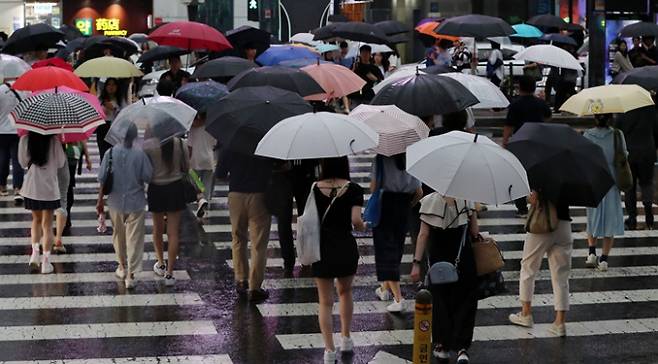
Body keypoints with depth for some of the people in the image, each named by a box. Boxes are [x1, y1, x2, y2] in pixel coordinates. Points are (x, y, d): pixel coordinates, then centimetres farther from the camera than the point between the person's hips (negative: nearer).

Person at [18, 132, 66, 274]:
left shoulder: (24, 140, -7)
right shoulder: (54, 141, -15)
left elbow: (23, 162, 3)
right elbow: (60, 163, -5)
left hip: (31, 188, 2)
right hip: (49, 189, -2)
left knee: (36, 219, 24)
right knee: (47, 225, 7)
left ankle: (35, 252, 11)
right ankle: (46, 262, 8)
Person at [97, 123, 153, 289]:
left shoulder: (111, 153, -8)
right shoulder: (140, 154, -15)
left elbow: (102, 179, -4)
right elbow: (148, 177, -12)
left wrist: (100, 200, 6)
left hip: (115, 202, 3)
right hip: (135, 202, -3)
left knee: (118, 235, 22)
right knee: (134, 238, 4)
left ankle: (122, 267, 36)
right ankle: (131, 275, 3)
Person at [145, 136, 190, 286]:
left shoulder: (149, 146, -14)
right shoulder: (181, 144, -11)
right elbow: (186, 168, -2)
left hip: (156, 188, 0)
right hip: (175, 187, 0)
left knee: (158, 229, 21)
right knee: (173, 233, 3)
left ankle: (161, 264, 37)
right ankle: (169, 273, 1)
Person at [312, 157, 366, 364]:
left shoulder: (314, 189, -4)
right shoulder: (353, 190, -7)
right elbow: (356, 220, -15)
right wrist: (364, 227, 6)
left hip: (321, 248, 0)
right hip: (346, 248, 0)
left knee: (325, 301, 7)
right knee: (345, 292, 25)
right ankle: (346, 339, 32)